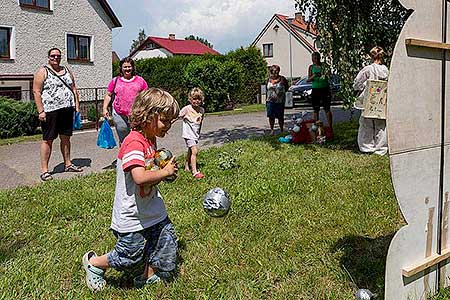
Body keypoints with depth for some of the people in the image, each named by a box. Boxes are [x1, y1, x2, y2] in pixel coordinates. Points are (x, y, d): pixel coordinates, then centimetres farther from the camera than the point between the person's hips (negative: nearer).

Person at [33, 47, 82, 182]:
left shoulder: (67, 71, 16)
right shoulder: (42, 72, 0)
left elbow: (74, 90, 18)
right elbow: (37, 92, -6)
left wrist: (77, 106, 9)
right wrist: (41, 111, -14)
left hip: (67, 110, 5)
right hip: (50, 111, -5)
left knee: (66, 138, 12)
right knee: (48, 140, -2)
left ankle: (68, 164, 23)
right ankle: (44, 170, 2)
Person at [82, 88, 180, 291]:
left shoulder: (150, 139, 6)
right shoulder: (134, 143, -25)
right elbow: (140, 177, -38)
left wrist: (166, 168, 4)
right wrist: (165, 172, -23)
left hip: (153, 209, 9)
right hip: (132, 215, -9)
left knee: (167, 240, 12)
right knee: (131, 256, 7)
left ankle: (149, 277, 33)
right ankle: (93, 263, 32)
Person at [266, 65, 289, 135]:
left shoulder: (282, 79, 0)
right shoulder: (269, 79, 8)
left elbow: (286, 88, 5)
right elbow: (266, 88, 19)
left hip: (280, 101, -2)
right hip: (270, 100, 2)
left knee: (280, 116, 3)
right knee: (271, 116, 1)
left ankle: (281, 130, 17)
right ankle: (272, 130, 13)